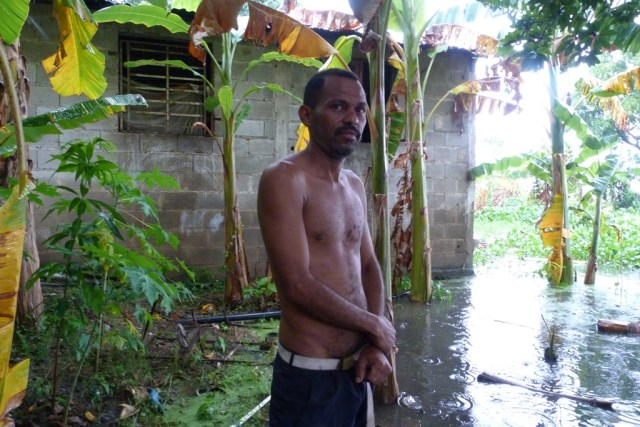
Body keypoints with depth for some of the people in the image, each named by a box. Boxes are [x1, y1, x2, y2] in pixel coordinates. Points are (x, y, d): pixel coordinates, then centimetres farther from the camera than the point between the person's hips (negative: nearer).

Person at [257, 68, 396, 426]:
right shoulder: (284, 179, -16)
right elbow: (298, 286, -23)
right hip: (311, 376, -7)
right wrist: (376, 325, -10)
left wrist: (376, 345, -1)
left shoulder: (356, 186, 8)